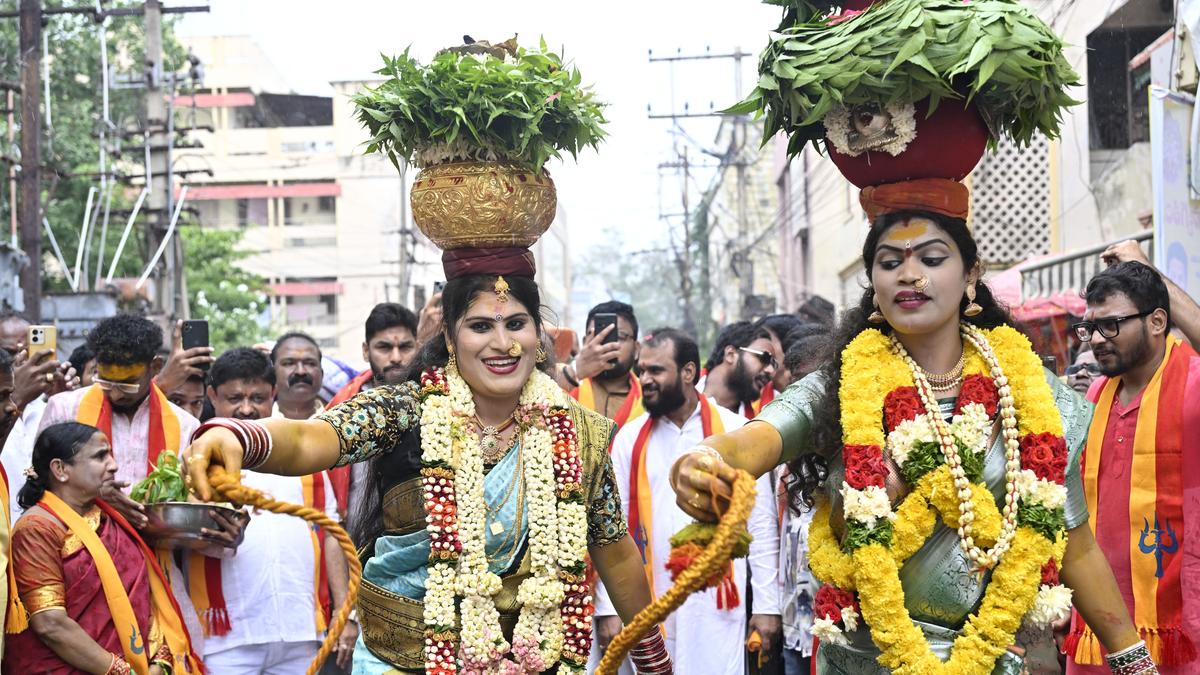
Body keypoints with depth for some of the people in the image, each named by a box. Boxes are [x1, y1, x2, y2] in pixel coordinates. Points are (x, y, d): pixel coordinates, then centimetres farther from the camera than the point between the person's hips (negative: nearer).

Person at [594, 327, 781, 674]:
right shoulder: (630, 438, 4)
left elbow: (761, 523, 1)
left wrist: (767, 604, -2)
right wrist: (608, 607, -2)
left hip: (717, 605, -2)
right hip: (648, 606, 2)